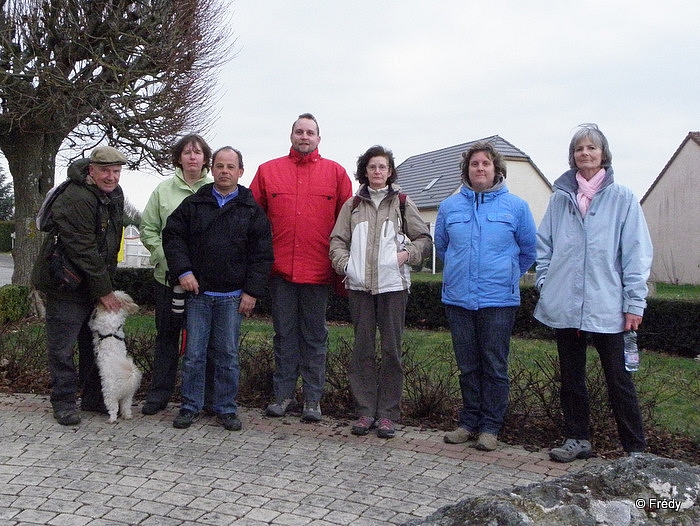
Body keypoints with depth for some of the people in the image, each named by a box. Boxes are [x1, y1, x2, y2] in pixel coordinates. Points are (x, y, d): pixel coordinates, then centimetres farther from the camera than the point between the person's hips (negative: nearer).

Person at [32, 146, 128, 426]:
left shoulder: (115, 195, 7)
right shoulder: (75, 200, -23)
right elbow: (83, 252, -23)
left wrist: (108, 282, 13)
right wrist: (104, 291, -18)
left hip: (97, 284, 9)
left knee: (96, 342, 14)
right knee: (62, 347, -1)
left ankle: (93, 397, 25)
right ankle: (64, 401, 12)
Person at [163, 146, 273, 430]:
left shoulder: (252, 210, 5)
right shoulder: (193, 204, 7)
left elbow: (262, 254, 3)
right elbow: (172, 236, 6)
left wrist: (252, 291, -4)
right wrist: (183, 271, -7)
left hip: (232, 297, 0)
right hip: (197, 292, 1)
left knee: (228, 355, 6)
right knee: (193, 354, 4)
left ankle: (226, 408, 18)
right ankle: (190, 407, 17)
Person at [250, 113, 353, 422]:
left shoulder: (335, 173, 6)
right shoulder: (268, 171, 8)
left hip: (318, 270, -1)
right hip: (280, 269, 1)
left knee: (314, 336, 7)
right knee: (284, 334, 9)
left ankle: (313, 399, 15)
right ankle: (283, 395, 19)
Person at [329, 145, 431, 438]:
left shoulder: (402, 202, 8)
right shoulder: (353, 205, 12)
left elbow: (424, 238, 9)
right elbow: (337, 240, 10)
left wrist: (407, 254, -8)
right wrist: (344, 263, -7)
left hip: (393, 284, -1)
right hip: (359, 285, 2)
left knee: (391, 349, 0)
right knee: (362, 349, 5)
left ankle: (388, 413, 8)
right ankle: (365, 411, 13)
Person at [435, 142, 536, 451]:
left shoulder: (515, 206, 0)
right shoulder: (449, 207, 7)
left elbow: (529, 250, 10)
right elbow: (441, 247, 21)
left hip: (499, 300, -2)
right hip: (458, 298, 3)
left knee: (495, 367, 2)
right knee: (467, 366, 11)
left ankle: (490, 427, 12)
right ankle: (469, 422, 21)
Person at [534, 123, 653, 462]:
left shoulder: (622, 198, -1)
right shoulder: (560, 198, 8)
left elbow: (636, 253, -3)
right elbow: (543, 244, 14)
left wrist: (634, 303, -7)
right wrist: (546, 283, 3)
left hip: (607, 308, -3)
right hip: (565, 306, 4)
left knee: (618, 379, 3)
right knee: (571, 377, 13)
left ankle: (635, 449, 13)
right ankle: (577, 440, 27)